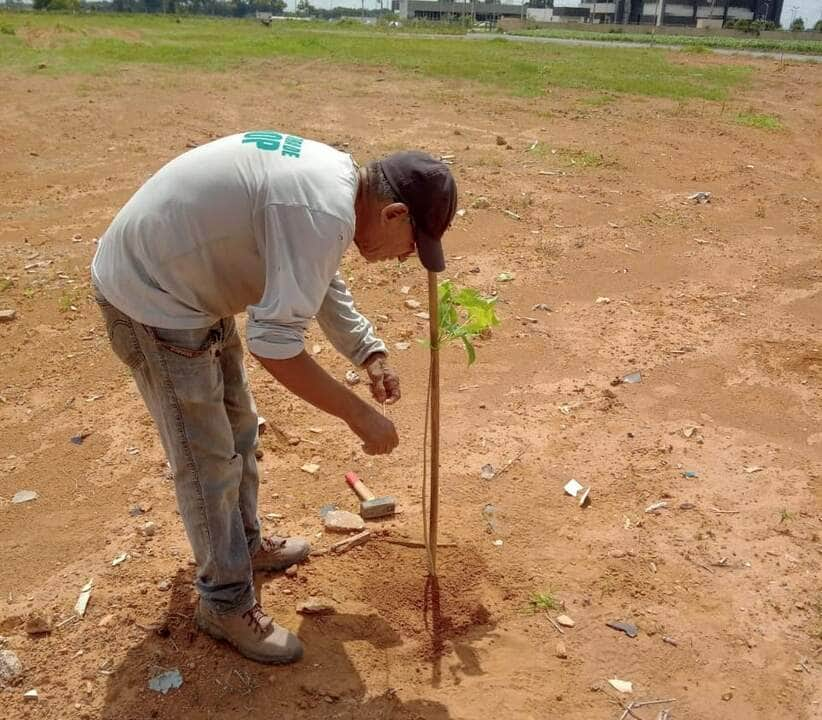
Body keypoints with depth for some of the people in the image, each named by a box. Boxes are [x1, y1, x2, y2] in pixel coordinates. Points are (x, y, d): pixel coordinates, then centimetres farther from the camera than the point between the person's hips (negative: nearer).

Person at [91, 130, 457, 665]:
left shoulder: (337, 177, 1)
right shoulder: (324, 213, -30)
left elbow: (322, 282, 15)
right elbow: (275, 342, -31)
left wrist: (371, 355, 8)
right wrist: (359, 414, -22)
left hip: (191, 285, 10)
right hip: (151, 300, -10)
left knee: (239, 431, 21)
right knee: (209, 460, 0)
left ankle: (245, 544, 42)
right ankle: (226, 604, 18)